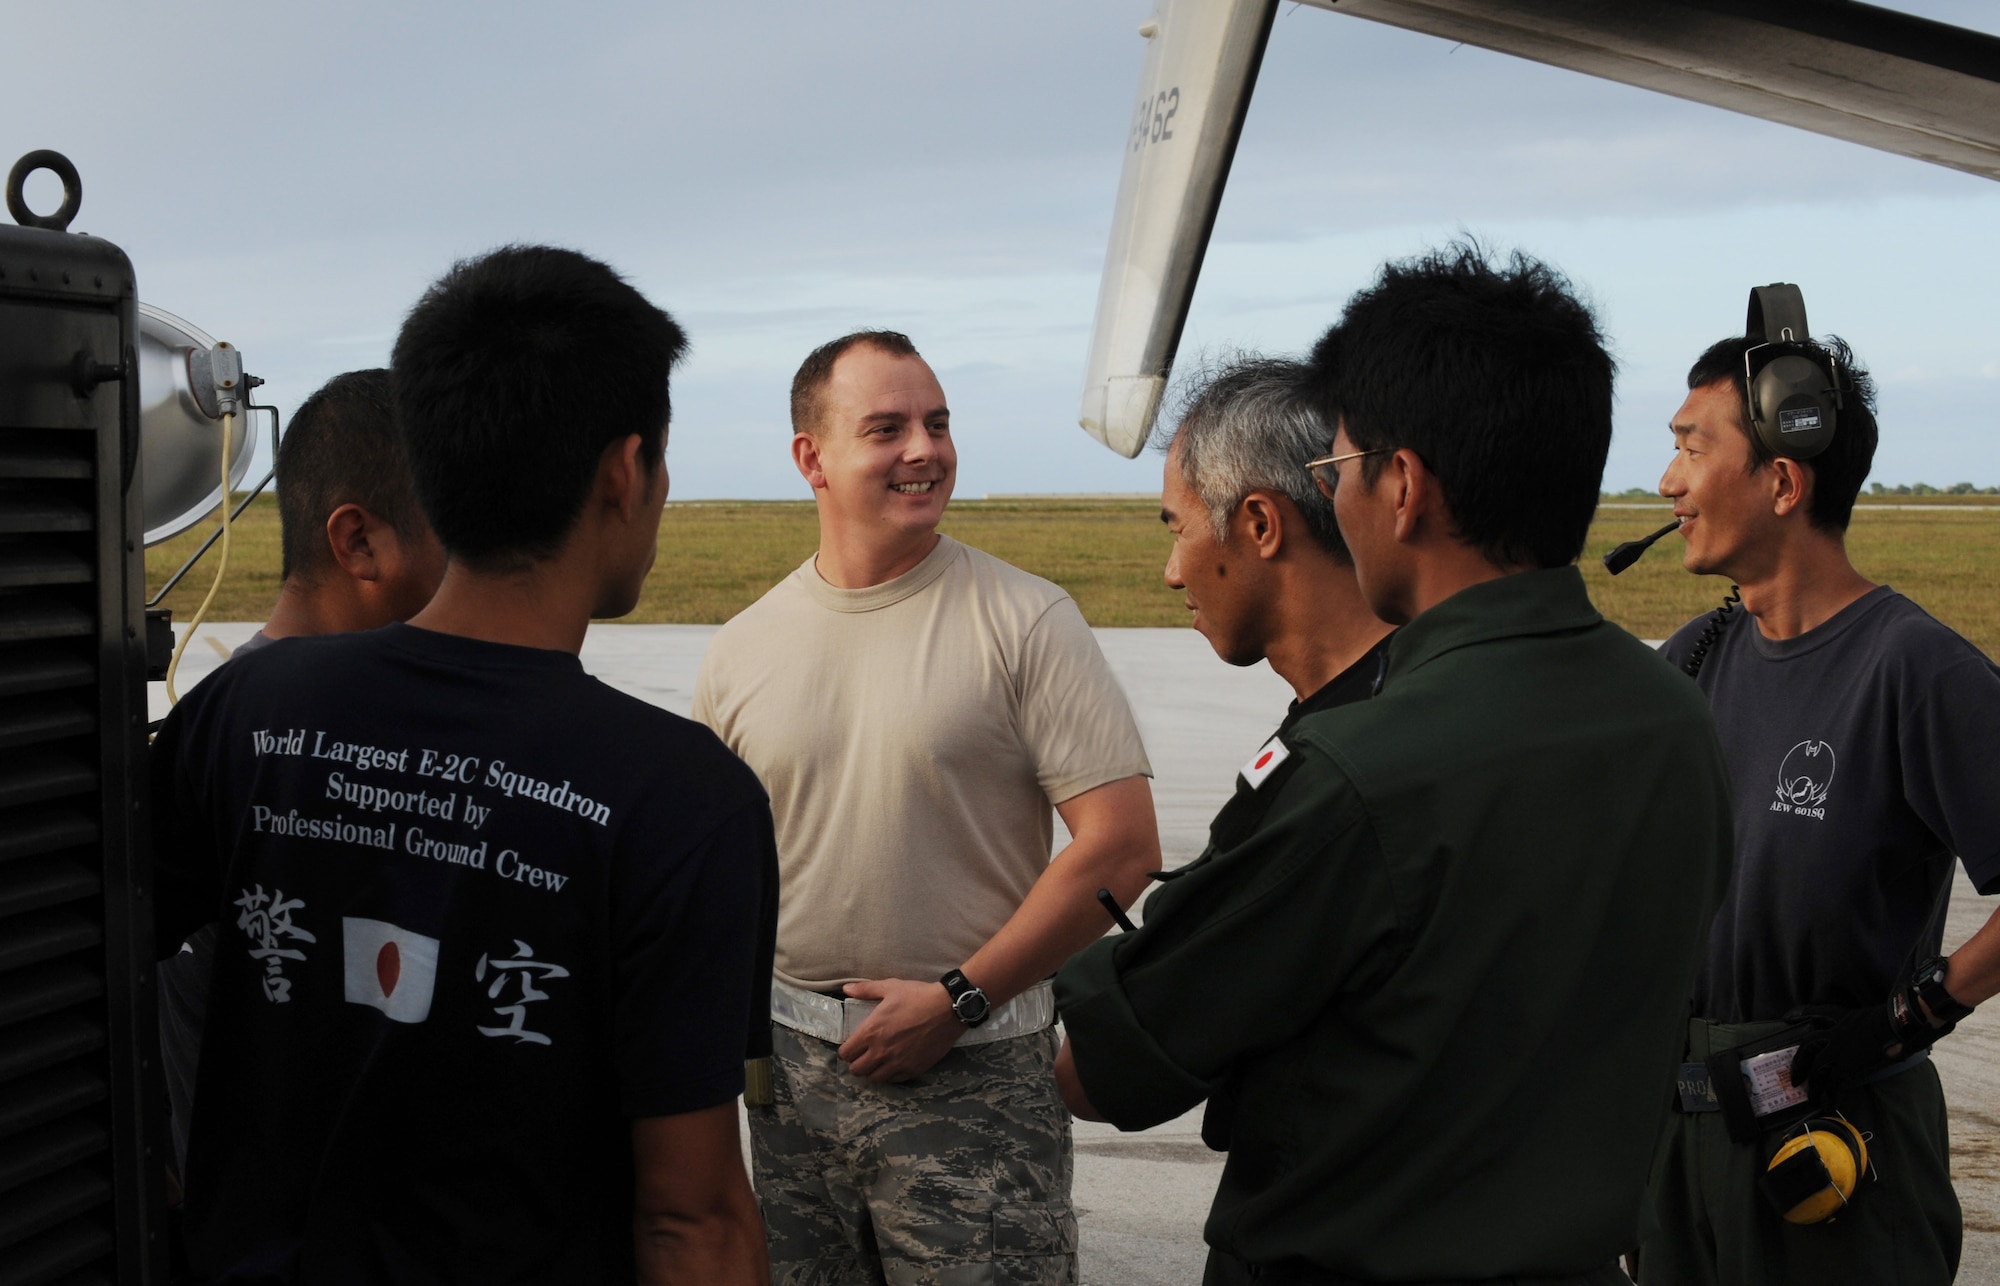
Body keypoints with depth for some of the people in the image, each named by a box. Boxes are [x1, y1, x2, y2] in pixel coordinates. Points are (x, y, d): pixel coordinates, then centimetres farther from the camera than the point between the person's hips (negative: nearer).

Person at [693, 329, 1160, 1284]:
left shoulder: (1026, 621, -7)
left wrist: (959, 999, -13)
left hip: (972, 1073, -4)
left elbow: (1121, 847, -11)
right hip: (789, 1063, 4)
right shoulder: (741, 651, 5)